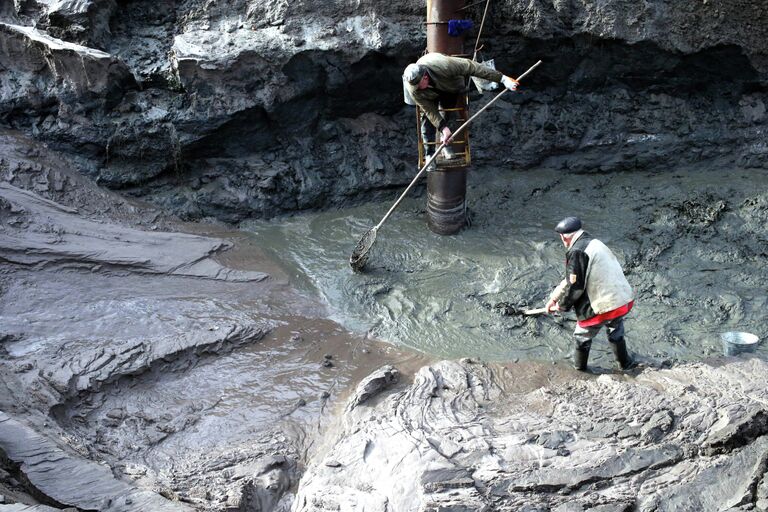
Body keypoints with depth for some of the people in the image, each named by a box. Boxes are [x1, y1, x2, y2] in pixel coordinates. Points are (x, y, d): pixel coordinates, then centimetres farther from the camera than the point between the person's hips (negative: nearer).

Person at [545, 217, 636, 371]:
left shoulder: (577, 252, -15)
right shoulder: (594, 243, 15)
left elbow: (575, 286, -14)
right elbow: (572, 278, 19)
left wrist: (562, 305, 4)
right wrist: (554, 297, 21)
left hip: (603, 306, -7)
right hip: (625, 300, 7)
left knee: (582, 337, 19)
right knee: (616, 331, 35)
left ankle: (579, 370, 37)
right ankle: (625, 363, 49)